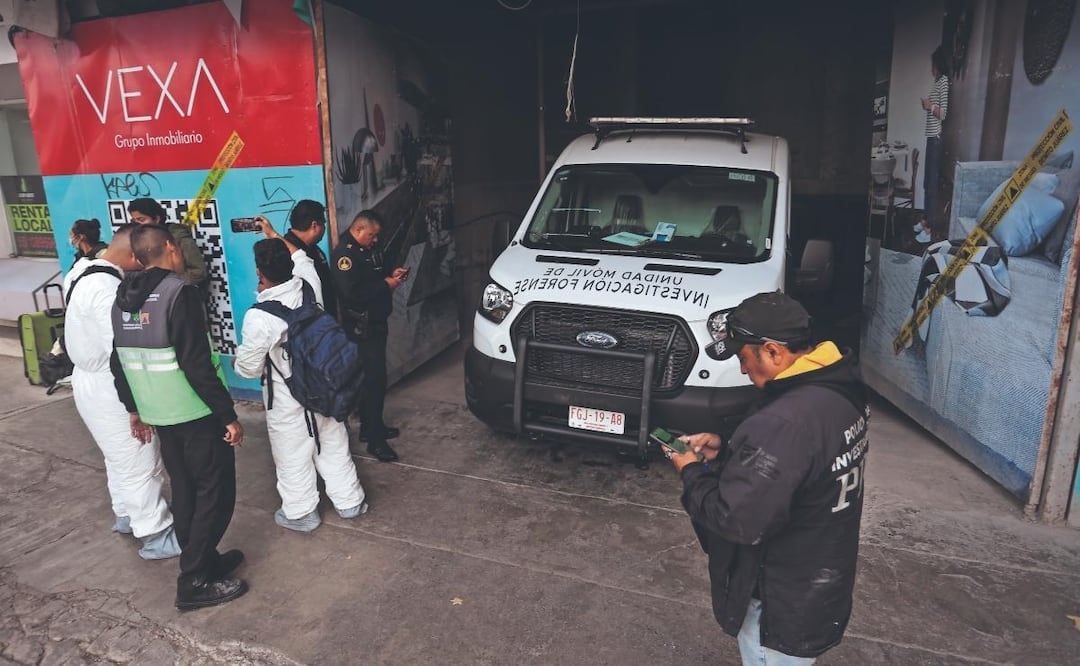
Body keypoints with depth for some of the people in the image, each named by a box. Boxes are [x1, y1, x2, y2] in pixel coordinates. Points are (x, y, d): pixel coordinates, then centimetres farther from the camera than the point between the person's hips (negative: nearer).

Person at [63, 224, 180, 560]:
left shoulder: (83, 272, 4)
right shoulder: (108, 290, -27)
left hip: (89, 379, 10)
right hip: (107, 387, -10)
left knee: (121, 457, 24)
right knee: (140, 463, 2)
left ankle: (126, 515, 41)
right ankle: (156, 536, 13)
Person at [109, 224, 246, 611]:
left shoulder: (123, 297, 6)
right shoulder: (179, 293, -19)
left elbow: (117, 362, 14)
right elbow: (197, 365, -24)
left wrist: (134, 409, 24)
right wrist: (229, 416, -18)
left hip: (159, 413, 8)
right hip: (196, 414, -8)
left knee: (185, 491, 17)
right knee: (216, 492, 2)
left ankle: (203, 560, 30)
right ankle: (194, 582, 6)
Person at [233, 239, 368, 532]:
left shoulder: (258, 317, -26)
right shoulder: (308, 288, -13)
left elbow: (250, 367, -13)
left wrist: (237, 361, 10)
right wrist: (276, 238, 27)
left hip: (287, 399, -5)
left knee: (293, 456, 15)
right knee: (333, 446, 20)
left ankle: (300, 513, 35)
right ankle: (349, 501, 36)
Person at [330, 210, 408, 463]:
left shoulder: (368, 249, 11)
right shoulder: (344, 253, -19)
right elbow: (352, 293, -28)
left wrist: (391, 274, 6)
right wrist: (386, 284, -19)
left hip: (376, 322, 10)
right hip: (361, 327, -10)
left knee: (371, 376, 17)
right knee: (374, 379, -9)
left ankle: (370, 426, 30)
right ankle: (374, 440, -1)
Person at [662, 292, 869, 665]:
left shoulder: (785, 422, -36)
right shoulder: (838, 388, -5)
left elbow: (738, 519, -31)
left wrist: (692, 472, -15)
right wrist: (726, 450, 2)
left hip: (784, 607, -9)